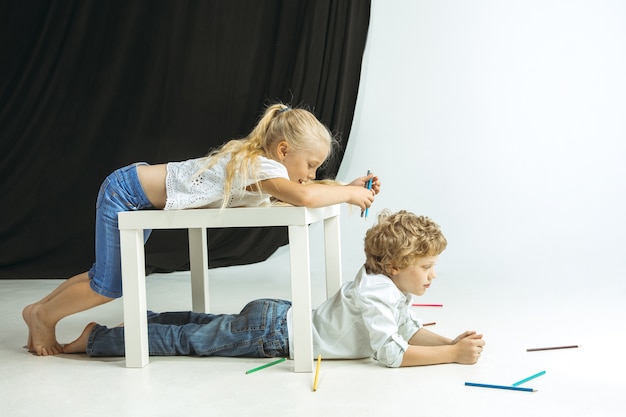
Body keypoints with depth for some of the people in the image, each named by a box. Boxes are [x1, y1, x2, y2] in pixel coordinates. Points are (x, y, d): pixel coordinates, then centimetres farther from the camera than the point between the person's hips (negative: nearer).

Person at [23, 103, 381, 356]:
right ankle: (42, 316, 18)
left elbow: (301, 187, 10)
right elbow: (304, 197, -46)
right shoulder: (262, 168, -28)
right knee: (111, 285, -4)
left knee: (109, 276, 16)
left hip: (142, 196, 9)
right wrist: (349, 193, -30)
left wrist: (350, 186, -4)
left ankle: (41, 310, 31)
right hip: (125, 194, -9)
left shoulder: (259, 159, -1)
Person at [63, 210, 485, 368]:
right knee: (188, 340, 0)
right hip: (271, 331, -8)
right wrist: (453, 355, -26)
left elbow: (411, 328, 11)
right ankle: (98, 338, 10)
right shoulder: (376, 294, -25)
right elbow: (390, 351, -30)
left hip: (281, 316, 8)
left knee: (211, 326, 26)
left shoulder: (387, 283, 4)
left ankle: (146, 320, 39)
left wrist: (450, 341, -5)